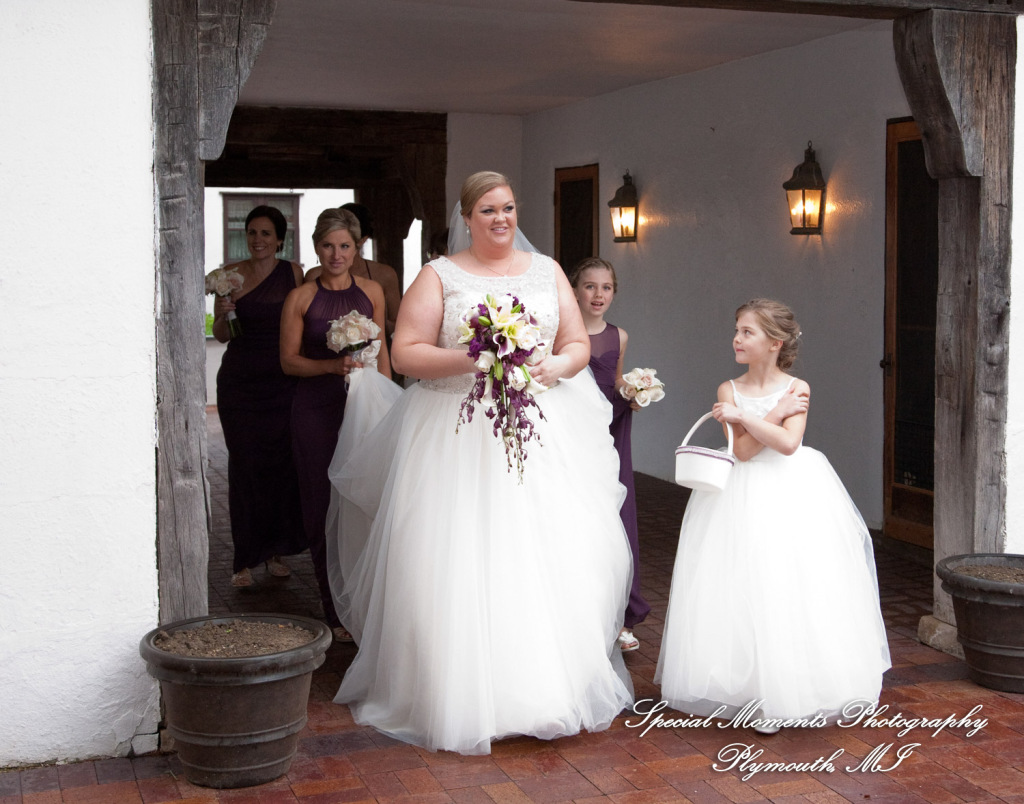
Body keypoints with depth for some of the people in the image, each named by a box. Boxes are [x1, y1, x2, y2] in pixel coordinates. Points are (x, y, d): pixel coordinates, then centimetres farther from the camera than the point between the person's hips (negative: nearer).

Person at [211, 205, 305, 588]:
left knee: (281, 465, 1)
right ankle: (245, 559, 6)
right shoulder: (231, 274, 3)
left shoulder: (292, 272, 2)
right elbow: (221, 335, 6)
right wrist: (223, 314, -14)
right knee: (244, 466, -1)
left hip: (281, 382, 0)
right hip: (239, 382, 0)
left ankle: (274, 550, 17)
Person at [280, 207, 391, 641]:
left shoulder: (371, 291, 8)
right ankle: (336, 613, 10)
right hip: (316, 409, -1)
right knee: (324, 507, 1)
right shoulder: (300, 298, 0)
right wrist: (332, 365, -16)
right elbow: (289, 360, 0)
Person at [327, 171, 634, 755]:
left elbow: (579, 344, 13)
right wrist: (468, 361, -17)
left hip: (542, 429, 3)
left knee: (560, 554, -3)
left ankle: (562, 686, 8)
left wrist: (551, 368, -9)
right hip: (458, 434, -3)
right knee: (460, 562, -6)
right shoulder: (440, 275, 4)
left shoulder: (547, 270, 14)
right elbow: (405, 353, -3)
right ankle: (463, 698, 3)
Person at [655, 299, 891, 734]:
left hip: (792, 495, -1)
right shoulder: (729, 390, 1)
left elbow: (788, 443, -18)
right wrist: (777, 412, -13)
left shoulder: (797, 388, -3)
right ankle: (755, 693, 8)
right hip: (743, 498, 1)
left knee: (793, 591, -2)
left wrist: (743, 416, -17)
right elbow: (743, 450, -10)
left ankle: (788, 690, 12)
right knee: (745, 591, -2)